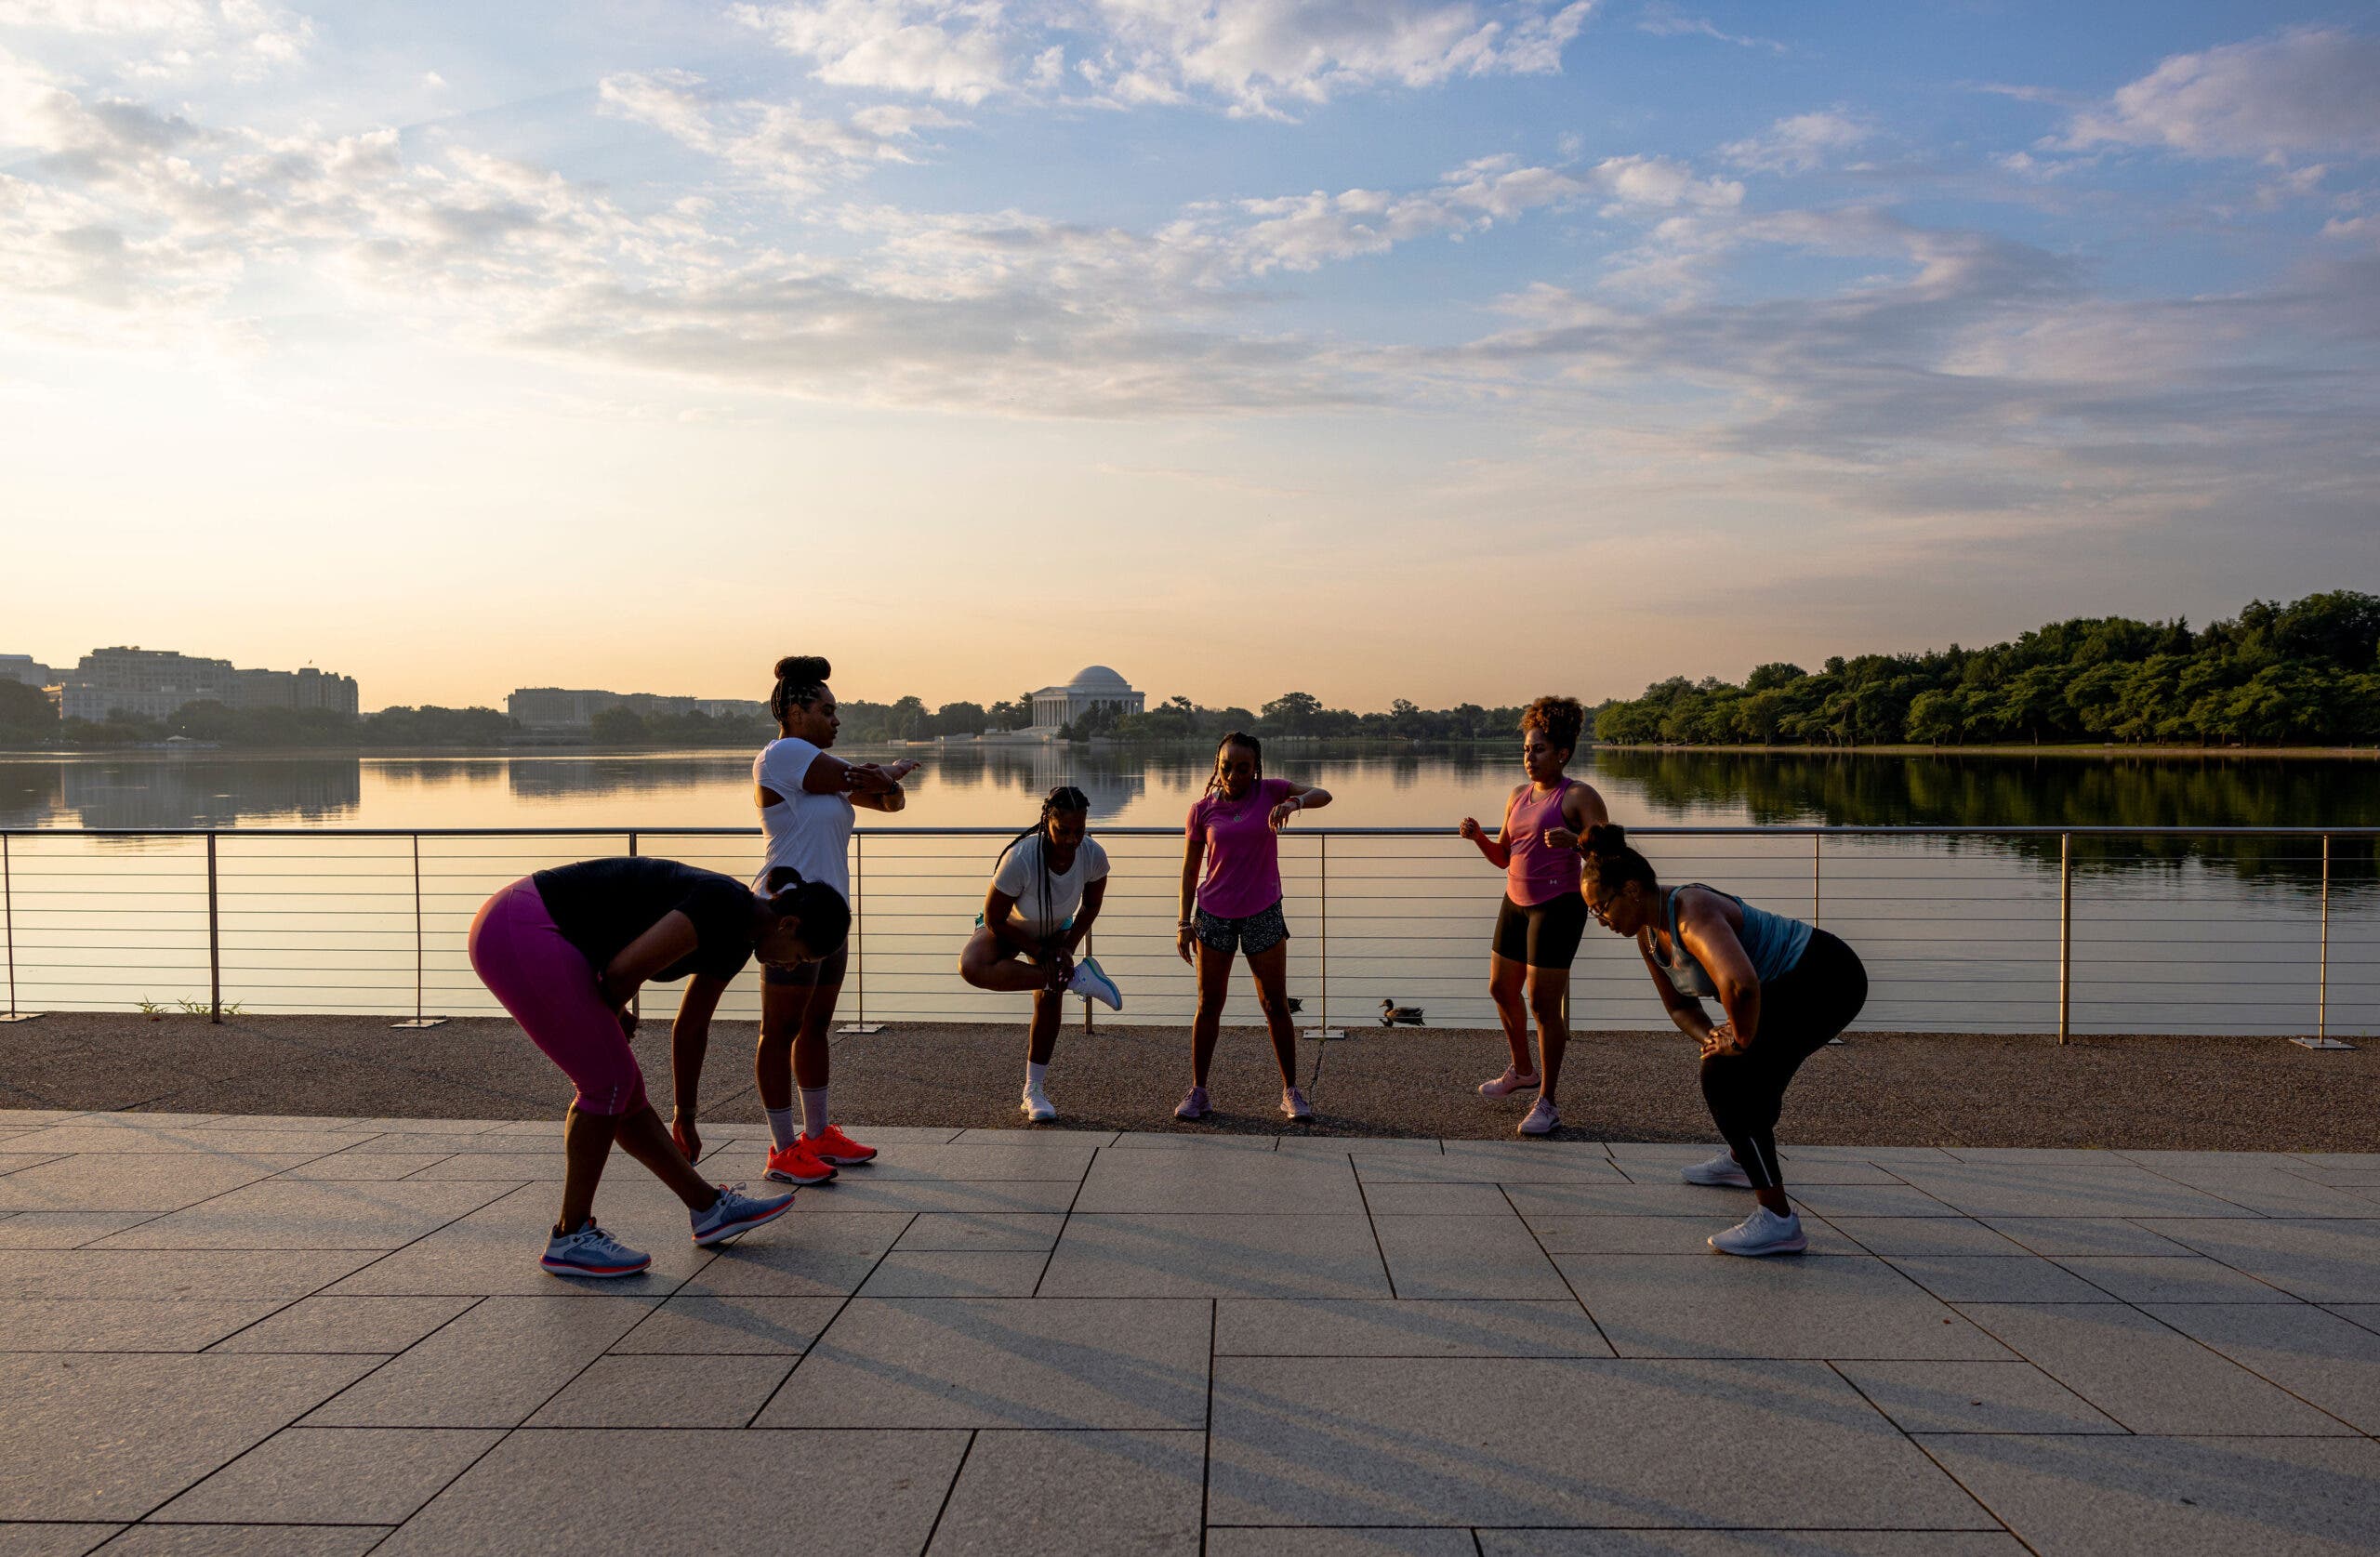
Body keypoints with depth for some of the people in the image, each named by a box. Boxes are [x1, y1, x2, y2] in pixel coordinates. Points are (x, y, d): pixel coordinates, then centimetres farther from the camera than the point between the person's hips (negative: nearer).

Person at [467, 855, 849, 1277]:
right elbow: (624, 970, -25)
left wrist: (685, 1118, 33)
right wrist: (615, 1015, -2)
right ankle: (570, 1237, 5)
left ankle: (709, 1208, 17)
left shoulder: (736, 940, 11)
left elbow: (689, 1029, 24)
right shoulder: (724, 906, -19)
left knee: (623, 1087, 11)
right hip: (524, 930, -10)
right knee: (610, 1082, -7)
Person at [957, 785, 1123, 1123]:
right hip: (1007, 927, -3)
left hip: (1054, 931, 3)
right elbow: (994, 920, -27)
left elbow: (1091, 906, -6)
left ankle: (1034, 1093, 7)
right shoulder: (1020, 859, -40)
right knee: (971, 966, -34)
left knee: (1050, 1000, -9)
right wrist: (1040, 952, -23)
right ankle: (1077, 978, -28)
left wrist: (1067, 946, -17)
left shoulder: (1093, 855, -28)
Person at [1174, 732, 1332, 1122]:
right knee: (1208, 1006, 5)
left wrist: (1294, 802, -36)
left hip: (1263, 914, 0)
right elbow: (1189, 870, 3)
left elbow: (1323, 795, -15)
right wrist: (1184, 922, -1)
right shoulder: (1203, 809, -2)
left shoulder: (1270, 792, -3)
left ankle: (1291, 1091, 15)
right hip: (1214, 914, 0)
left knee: (1276, 1005, 5)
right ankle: (1197, 1091, 15)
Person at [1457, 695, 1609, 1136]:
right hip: (1516, 902, 8)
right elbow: (1503, 857, 17)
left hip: (1557, 906, -8)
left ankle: (1546, 1104, 5)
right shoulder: (1518, 796, 12)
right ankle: (1522, 1070, 41)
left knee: (1543, 1002, -6)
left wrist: (1574, 841, -33)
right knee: (1501, 988, 17)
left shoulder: (1578, 796, -9)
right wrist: (1478, 836, -1)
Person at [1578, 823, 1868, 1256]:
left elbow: (1740, 985, -50)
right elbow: (1679, 1006, 9)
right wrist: (1712, 1039, -12)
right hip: (1792, 984, 10)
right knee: (1751, 1072, 30)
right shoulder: (1648, 931, 0)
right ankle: (1741, 1160, 58)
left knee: (1725, 1078, -19)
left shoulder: (1691, 915, -31)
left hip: (1827, 979, -10)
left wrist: (1741, 1039, -31)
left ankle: (1778, 1221, -18)